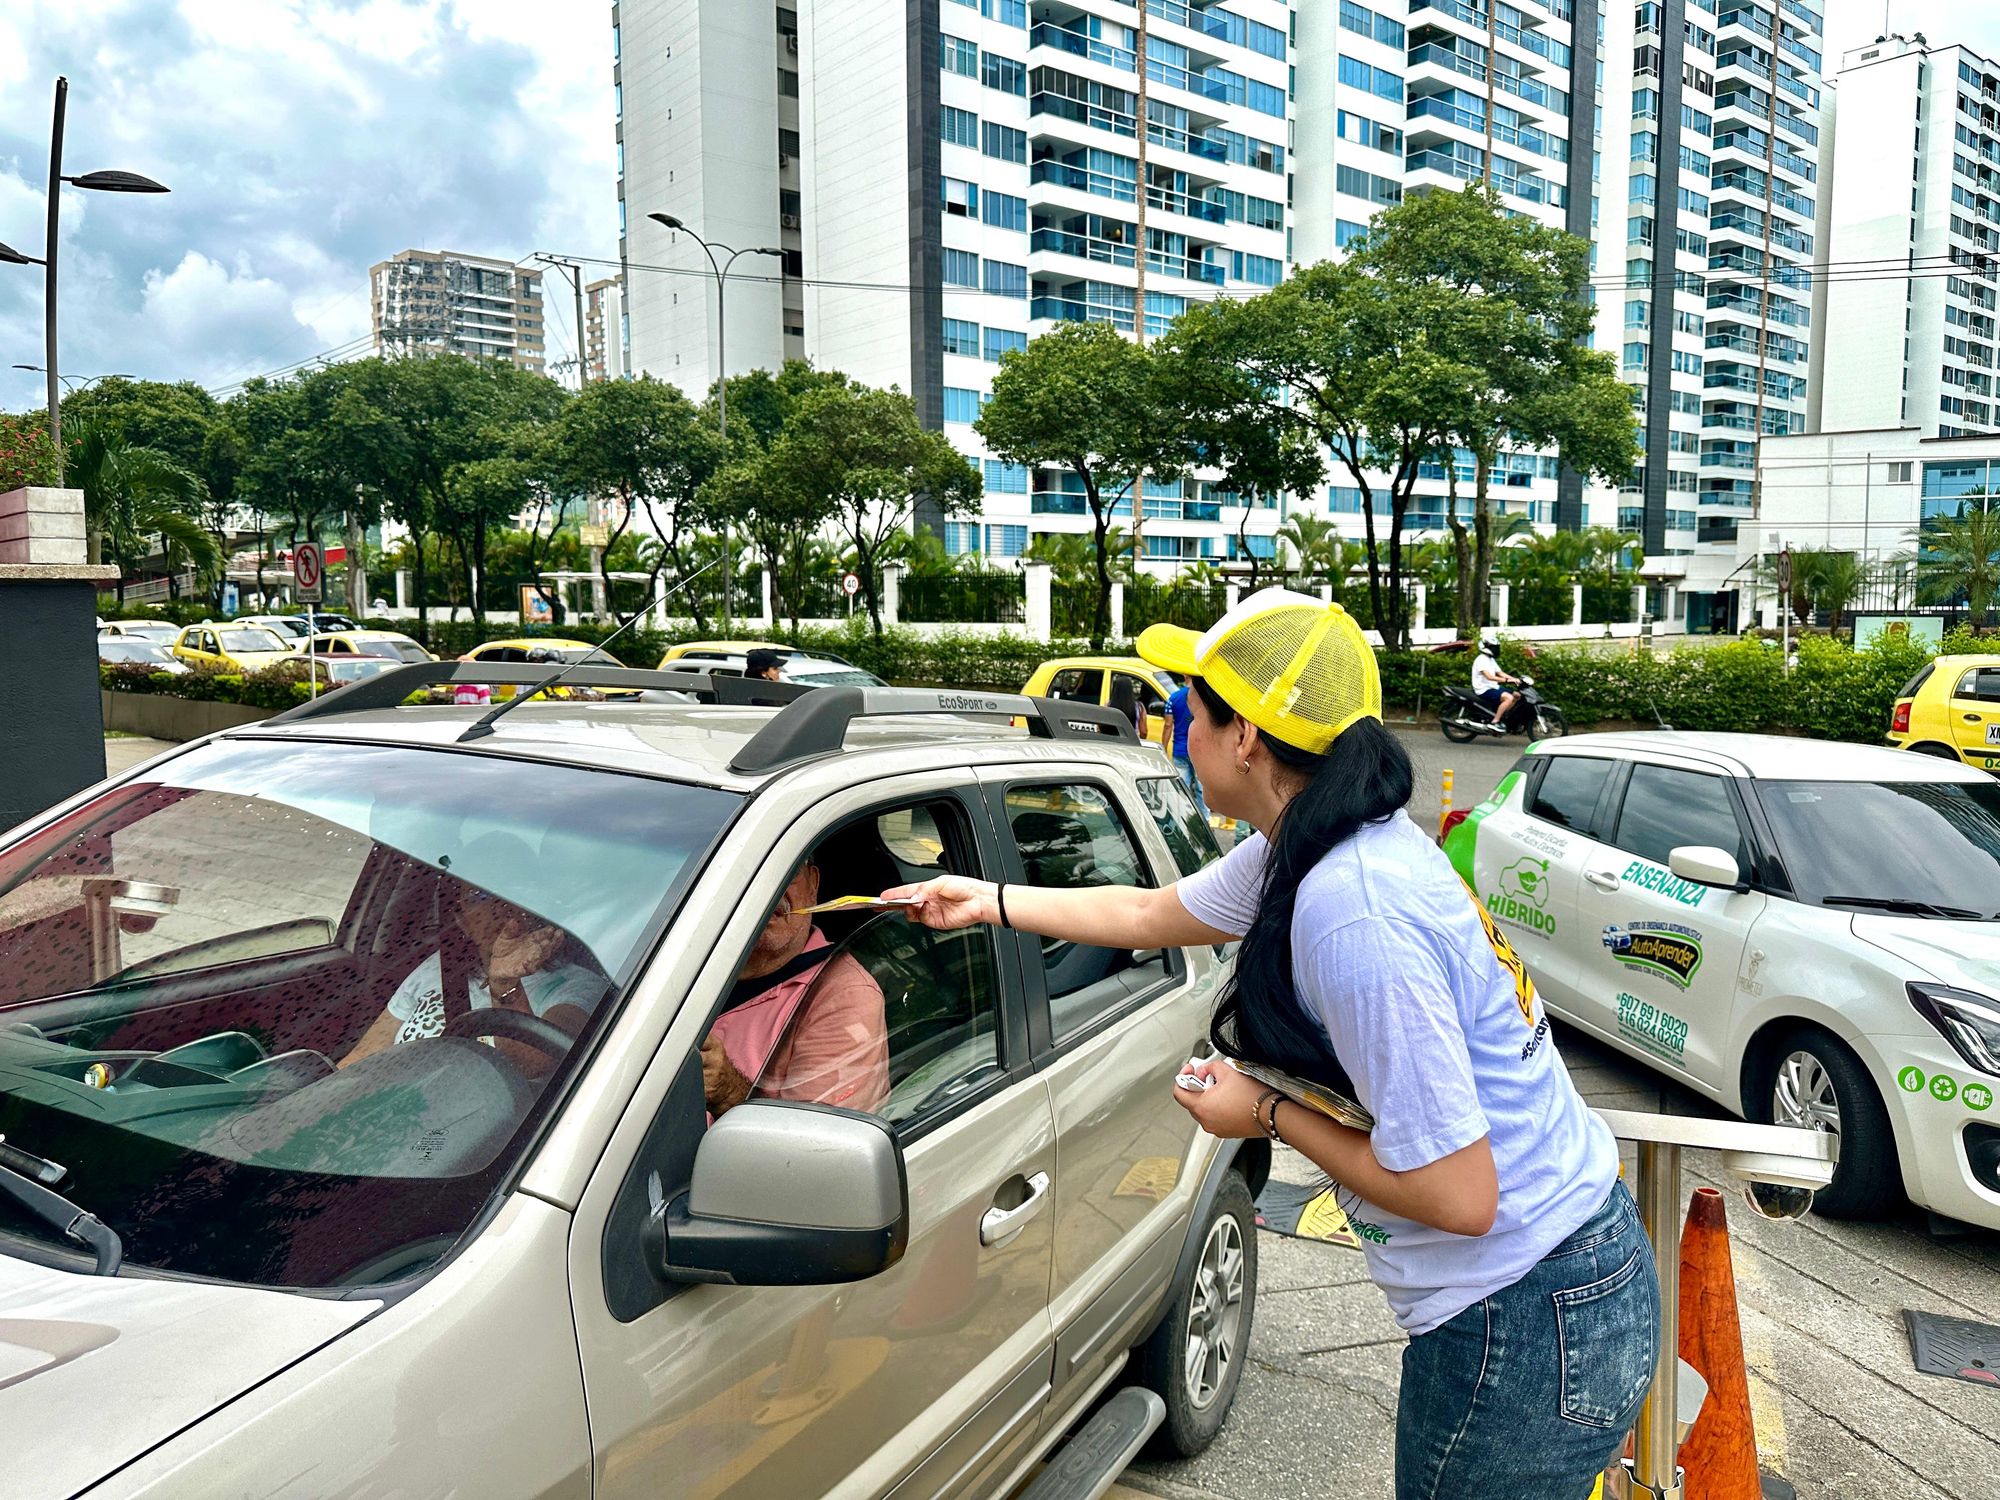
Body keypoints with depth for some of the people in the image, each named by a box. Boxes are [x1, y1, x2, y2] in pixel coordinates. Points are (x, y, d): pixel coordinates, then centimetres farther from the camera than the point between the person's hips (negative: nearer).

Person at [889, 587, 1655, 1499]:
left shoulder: (1351, 917, -30)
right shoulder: (1317, 844, 1)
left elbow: (1459, 1197, -26)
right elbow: (1155, 914, 17)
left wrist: (1267, 1115, -14)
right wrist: (991, 901, 20)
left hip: (1522, 1326, -9)